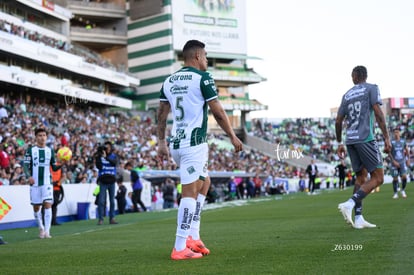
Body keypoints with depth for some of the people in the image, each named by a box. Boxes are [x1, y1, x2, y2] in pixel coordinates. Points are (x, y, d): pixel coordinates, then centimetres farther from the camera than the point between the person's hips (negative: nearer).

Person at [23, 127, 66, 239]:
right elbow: (26, 165, -3)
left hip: (47, 182, 0)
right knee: (36, 207, 6)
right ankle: (41, 227, 28)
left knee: (48, 204, -13)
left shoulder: (50, 151, 9)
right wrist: (28, 176, -20)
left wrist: (62, 164, -8)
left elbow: (54, 168, 12)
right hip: (35, 183, 0)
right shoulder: (30, 150, 3)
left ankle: (47, 231, -14)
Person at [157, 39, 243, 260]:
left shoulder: (169, 81, 13)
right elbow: (218, 112, -6)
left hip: (176, 143, 8)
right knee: (190, 193, -7)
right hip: (194, 143, -8)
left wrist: (161, 142, 22)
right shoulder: (202, 78, -6)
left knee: (204, 182, 22)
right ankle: (180, 248, -9)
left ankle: (193, 237, 16)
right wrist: (233, 136, 4)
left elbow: (162, 114, 16)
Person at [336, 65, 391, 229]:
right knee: (377, 178, -4)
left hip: (350, 140, 6)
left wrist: (339, 144, 26)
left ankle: (358, 218, 4)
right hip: (365, 139, -6)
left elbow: (338, 121, 17)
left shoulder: (347, 95, 17)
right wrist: (387, 138, -10)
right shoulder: (371, 89, 2)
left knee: (361, 177, 13)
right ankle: (349, 204, -21)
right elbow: (378, 113, -10)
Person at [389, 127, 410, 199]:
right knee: (395, 179, 0)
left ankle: (403, 190, 11)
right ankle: (395, 193, 13)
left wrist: (408, 160, 12)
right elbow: (389, 153, -8)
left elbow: (407, 151, 16)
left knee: (404, 177, -12)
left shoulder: (403, 141, 4)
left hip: (402, 162, 2)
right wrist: (394, 161, -14)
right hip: (394, 163, -2)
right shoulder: (391, 142, -6)